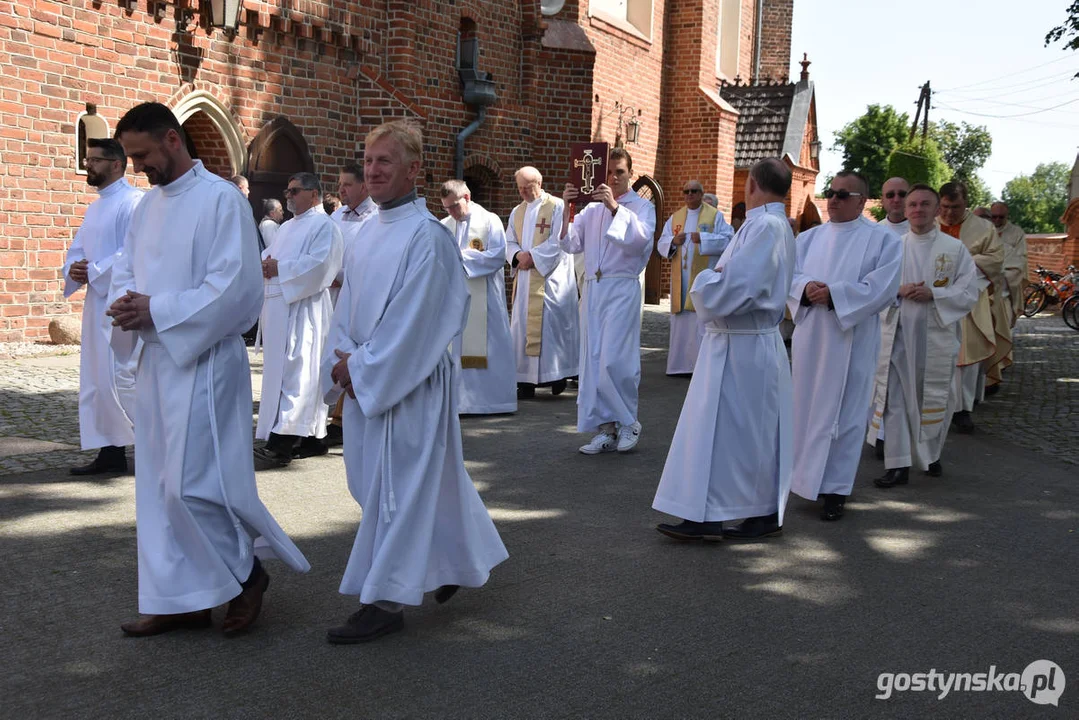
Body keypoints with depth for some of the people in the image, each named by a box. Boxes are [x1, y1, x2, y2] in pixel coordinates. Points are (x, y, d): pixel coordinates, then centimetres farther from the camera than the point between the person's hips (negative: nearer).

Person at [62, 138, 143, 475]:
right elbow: (77, 249, 18)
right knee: (97, 380, 9)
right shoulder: (96, 206, 18)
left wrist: (92, 272, -15)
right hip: (97, 301, 9)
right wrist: (73, 270, -3)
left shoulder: (133, 202, -11)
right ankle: (110, 451, 16)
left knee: (120, 377, -9)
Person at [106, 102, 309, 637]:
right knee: (160, 484, 11)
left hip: (203, 362, -8)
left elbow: (235, 288, -18)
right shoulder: (148, 205, 13)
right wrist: (125, 302, -7)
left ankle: (247, 573, 15)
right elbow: (125, 270, 16)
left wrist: (156, 311, -18)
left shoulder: (221, 200, -11)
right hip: (156, 359, 8)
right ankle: (181, 599, 21)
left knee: (191, 484, -8)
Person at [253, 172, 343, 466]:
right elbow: (269, 254, 21)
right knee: (279, 368, 8)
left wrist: (279, 269, -14)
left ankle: (283, 442, -18)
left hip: (302, 308, -9)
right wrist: (265, 264, -2)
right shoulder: (287, 227, 24)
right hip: (278, 306, 9)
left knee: (294, 371, -13)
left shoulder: (324, 226, -4)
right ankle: (312, 437, 13)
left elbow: (318, 265, -18)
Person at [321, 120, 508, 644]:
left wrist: (360, 366, -15)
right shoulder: (367, 232, 11)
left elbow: (411, 320, -19)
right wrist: (341, 359, -2)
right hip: (365, 380, 9)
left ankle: (387, 601, 8)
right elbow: (347, 304, 13)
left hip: (409, 380, -9)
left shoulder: (426, 236, -14)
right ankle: (459, 562, 35)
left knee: (397, 483, -3)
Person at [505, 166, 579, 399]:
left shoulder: (557, 207, -4)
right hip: (524, 278, 6)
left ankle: (556, 375, 1)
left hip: (550, 278, -6)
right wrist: (518, 255, -7)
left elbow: (558, 241, -11)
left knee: (550, 324, -7)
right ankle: (526, 380, 5)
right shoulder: (517, 212, 16)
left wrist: (533, 256, -15)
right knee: (523, 325, 3)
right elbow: (509, 242, 14)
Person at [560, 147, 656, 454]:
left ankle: (628, 423, 8)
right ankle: (606, 430, 10)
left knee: (614, 360, -12)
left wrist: (615, 207, -24)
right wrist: (567, 210, -6)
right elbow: (571, 244, 7)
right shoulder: (592, 209, 15)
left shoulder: (642, 206, 4)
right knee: (593, 361, 3)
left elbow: (641, 239, -15)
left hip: (622, 288, -5)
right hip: (592, 288, 5)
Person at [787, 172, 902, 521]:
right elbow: (790, 274, 6)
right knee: (806, 406, 8)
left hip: (851, 339, -4)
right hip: (809, 335, 4)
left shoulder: (884, 239, -1)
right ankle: (806, 476, 21)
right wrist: (807, 287, -16)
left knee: (842, 411, 0)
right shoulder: (809, 237, 14)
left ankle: (835, 488, 6)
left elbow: (881, 287, -11)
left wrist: (834, 294, -19)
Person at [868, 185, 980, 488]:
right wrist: (898, 291, -13)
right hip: (897, 334, 1)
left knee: (934, 399, 9)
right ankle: (898, 465, -1)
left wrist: (933, 294, -16)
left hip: (937, 335, -1)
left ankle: (931, 455, 30)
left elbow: (968, 292, -2)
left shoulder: (955, 249, 3)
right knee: (894, 397, -4)